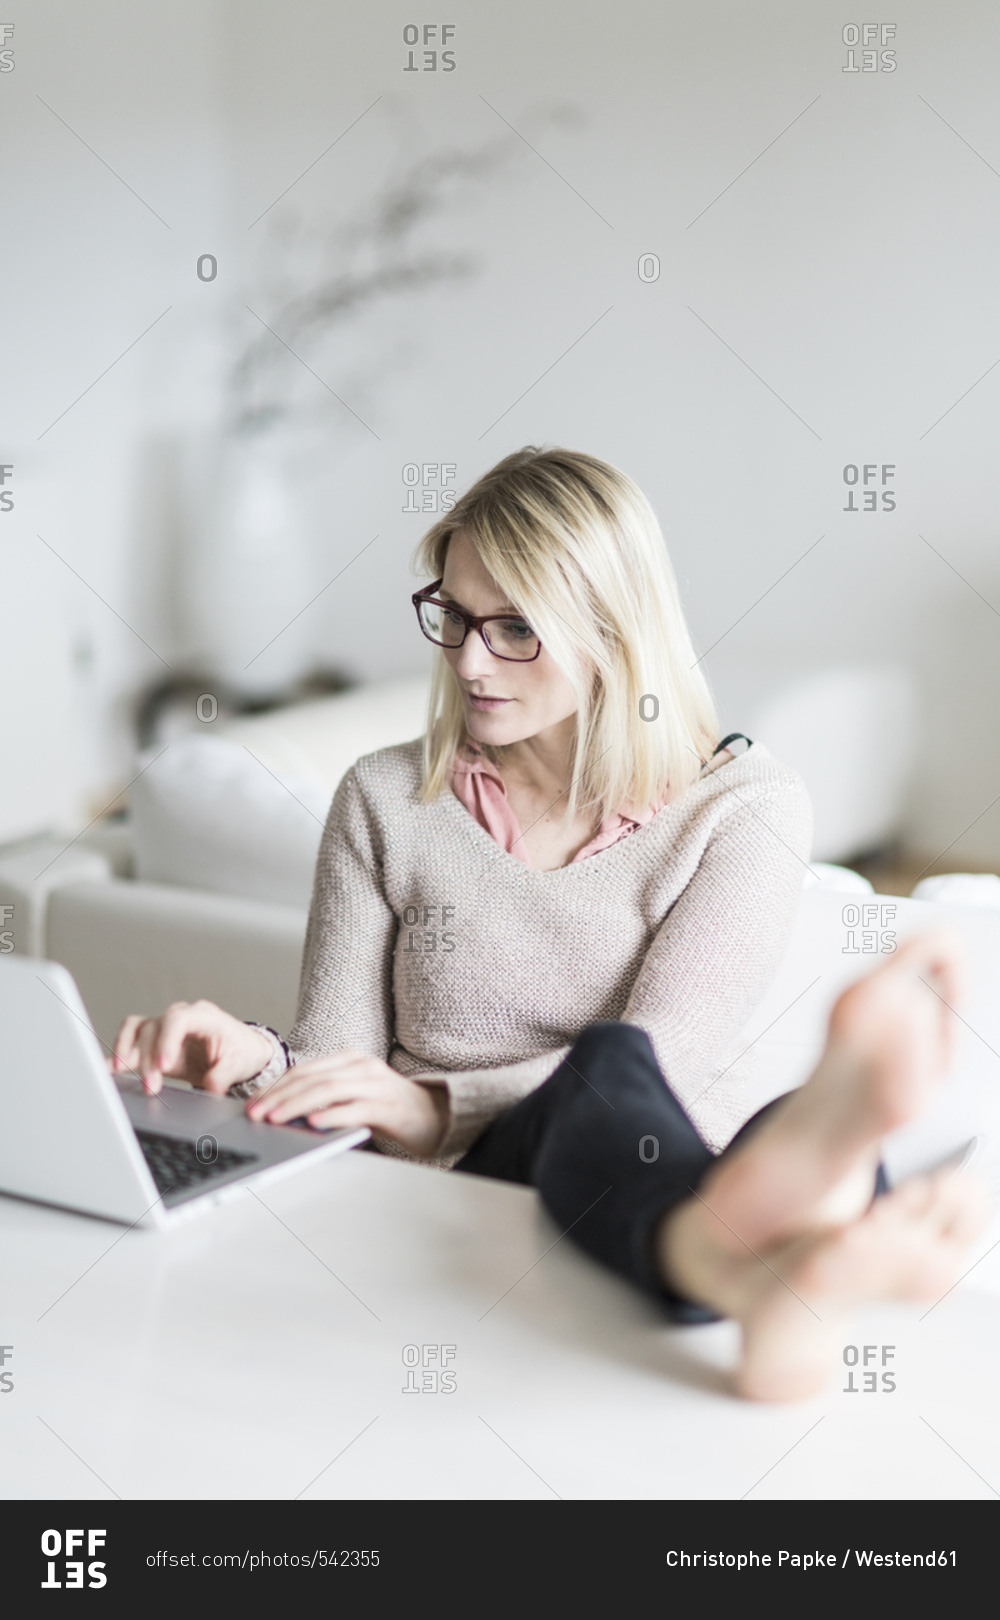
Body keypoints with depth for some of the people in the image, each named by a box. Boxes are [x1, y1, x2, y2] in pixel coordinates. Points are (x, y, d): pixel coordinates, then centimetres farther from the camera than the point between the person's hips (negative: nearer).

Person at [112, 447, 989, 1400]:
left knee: (813, 1118, -37)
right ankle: (764, 1272, -69)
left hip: (669, 1199, 0)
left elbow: (668, 1053, -9)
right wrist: (255, 1061, -15)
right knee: (609, 1067, -36)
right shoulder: (385, 801, 13)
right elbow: (335, 1061, 10)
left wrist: (433, 1107, -24)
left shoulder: (748, 807, 5)